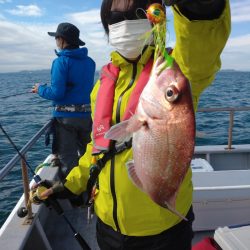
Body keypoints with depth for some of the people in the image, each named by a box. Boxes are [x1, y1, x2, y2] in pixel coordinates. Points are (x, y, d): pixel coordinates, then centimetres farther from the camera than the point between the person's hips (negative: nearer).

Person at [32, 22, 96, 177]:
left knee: (67, 161, 5)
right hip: (86, 115, 6)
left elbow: (57, 93, -17)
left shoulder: (61, 61, -12)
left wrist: (40, 90, 2)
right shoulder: (90, 62, 6)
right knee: (85, 156, 20)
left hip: (65, 117, -6)